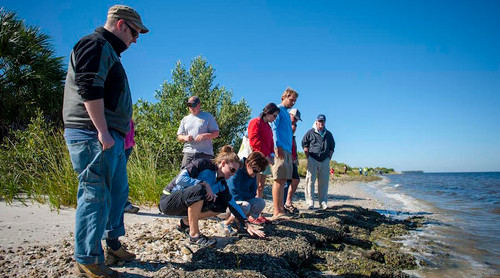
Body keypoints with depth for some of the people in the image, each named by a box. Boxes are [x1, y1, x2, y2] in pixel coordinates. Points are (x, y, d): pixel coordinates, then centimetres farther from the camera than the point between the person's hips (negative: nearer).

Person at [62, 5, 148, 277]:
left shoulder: (107, 51, 26)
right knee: (96, 194, -7)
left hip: (110, 137, 11)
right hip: (94, 135, -11)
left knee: (118, 191, 16)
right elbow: (88, 88, -20)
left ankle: (112, 243, 29)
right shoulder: (96, 45, -7)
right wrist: (102, 131, -23)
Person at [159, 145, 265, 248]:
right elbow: (180, 179, -27)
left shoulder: (221, 184, 1)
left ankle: (186, 223, 5)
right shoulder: (203, 164, -18)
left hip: (188, 204, 7)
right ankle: (194, 235, -22)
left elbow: (232, 204, 1)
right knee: (198, 190, -35)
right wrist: (205, 184, -26)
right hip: (169, 200, -7)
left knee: (221, 205, -6)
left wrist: (247, 225, -5)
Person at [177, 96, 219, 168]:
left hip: (204, 153, -3)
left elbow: (216, 133, 3)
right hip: (188, 152, 3)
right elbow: (179, 136, 20)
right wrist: (185, 137, -4)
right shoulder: (185, 119, 20)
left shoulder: (208, 117, 8)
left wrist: (204, 135, -15)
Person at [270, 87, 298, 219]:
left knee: (283, 180, 9)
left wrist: (291, 152, 23)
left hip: (287, 150, 9)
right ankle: (276, 212, -14)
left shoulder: (286, 113, 26)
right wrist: (278, 146, -21)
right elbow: (274, 128, -12)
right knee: (279, 180, -13)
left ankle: (281, 208, 14)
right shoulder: (278, 110, -1)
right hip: (280, 149, -9)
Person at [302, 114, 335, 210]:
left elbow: (332, 147, 25)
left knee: (324, 182, 2)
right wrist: (308, 156, -3)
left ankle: (323, 203, 8)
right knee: (310, 180, -7)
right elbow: (304, 144, 8)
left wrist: (329, 157, 11)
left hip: (325, 160, 3)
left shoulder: (328, 134, 19)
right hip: (313, 159, -3)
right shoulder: (310, 132, 8)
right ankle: (310, 203, -5)